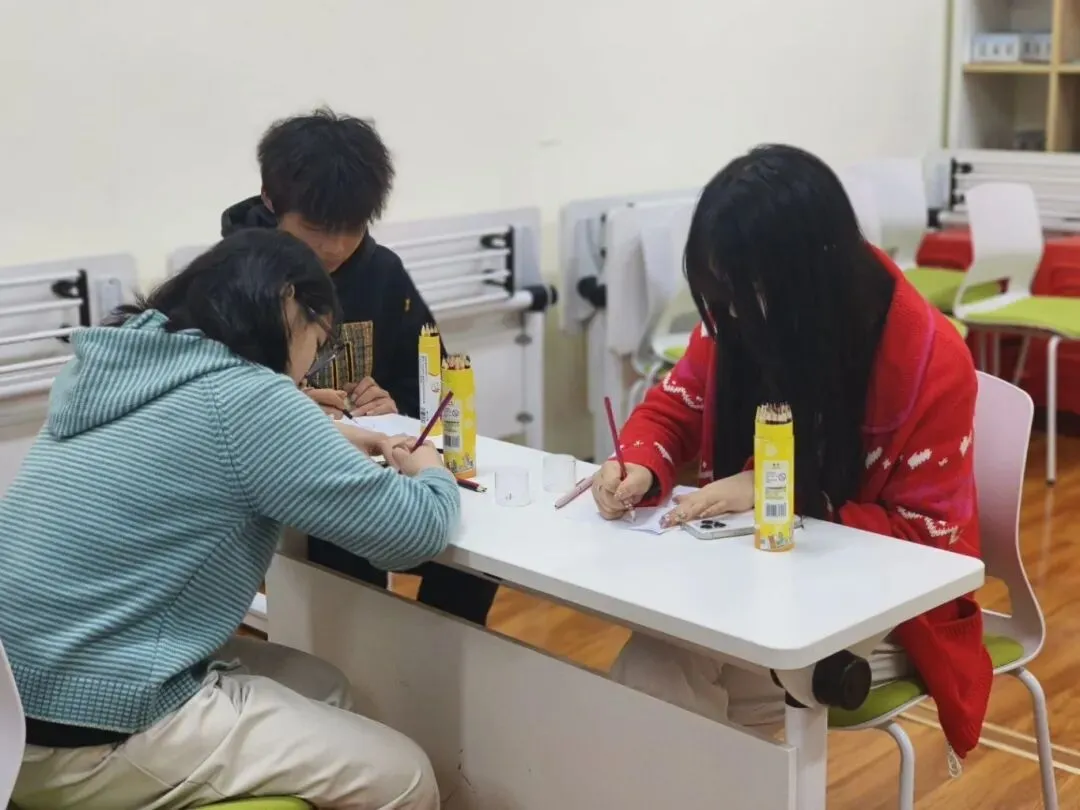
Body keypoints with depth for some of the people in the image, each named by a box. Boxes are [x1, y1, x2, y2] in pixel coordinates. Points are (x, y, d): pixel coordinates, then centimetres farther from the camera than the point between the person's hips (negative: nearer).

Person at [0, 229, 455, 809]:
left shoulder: (113, 364, 8)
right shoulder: (242, 397, -18)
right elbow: (414, 533, -14)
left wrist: (327, 442, 18)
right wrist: (430, 473, 8)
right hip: (94, 736, -9)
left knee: (321, 687, 21)